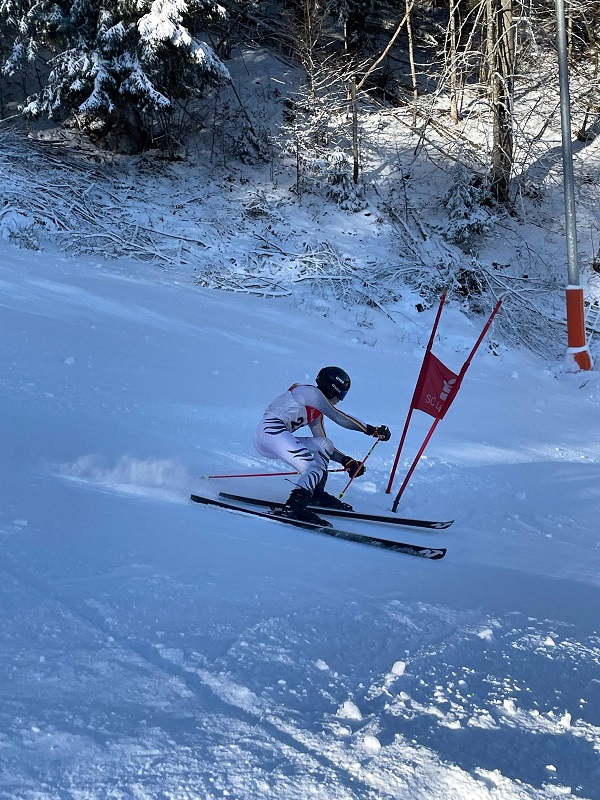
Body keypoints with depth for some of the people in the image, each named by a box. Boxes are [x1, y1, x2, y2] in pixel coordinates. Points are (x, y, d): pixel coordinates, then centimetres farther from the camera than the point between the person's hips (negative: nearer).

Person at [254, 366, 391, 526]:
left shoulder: (316, 410, 26)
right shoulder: (311, 392, -1)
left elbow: (323, 445, 26)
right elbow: (339, 417, -9)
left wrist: (347, 461, 16)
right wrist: (372, 430, -7)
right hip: (270, 431, -10)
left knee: (325, 445, 14)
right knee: (314, 469, -20)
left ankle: (316, 494, 6)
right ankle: (292, 508, -38)